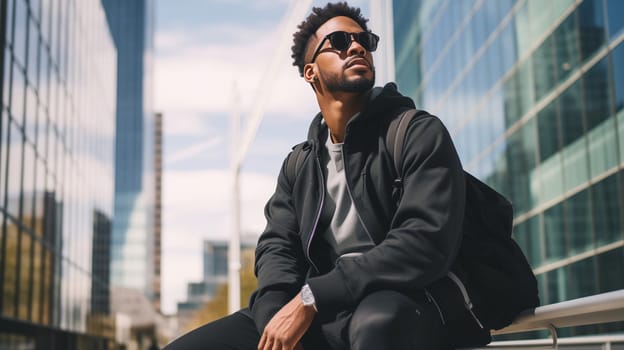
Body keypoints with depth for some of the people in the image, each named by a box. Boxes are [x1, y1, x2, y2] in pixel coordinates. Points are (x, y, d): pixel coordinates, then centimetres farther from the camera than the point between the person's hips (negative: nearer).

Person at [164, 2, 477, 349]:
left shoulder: (420, 135, -1)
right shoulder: (298, 165, 17)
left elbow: (428, 241, -15)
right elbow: (277, 245, 9)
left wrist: (311, 298, -19)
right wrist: (275, 315, -15)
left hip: (405, 312, -5)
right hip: (317, 317, 5)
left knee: (378, 319, -41)